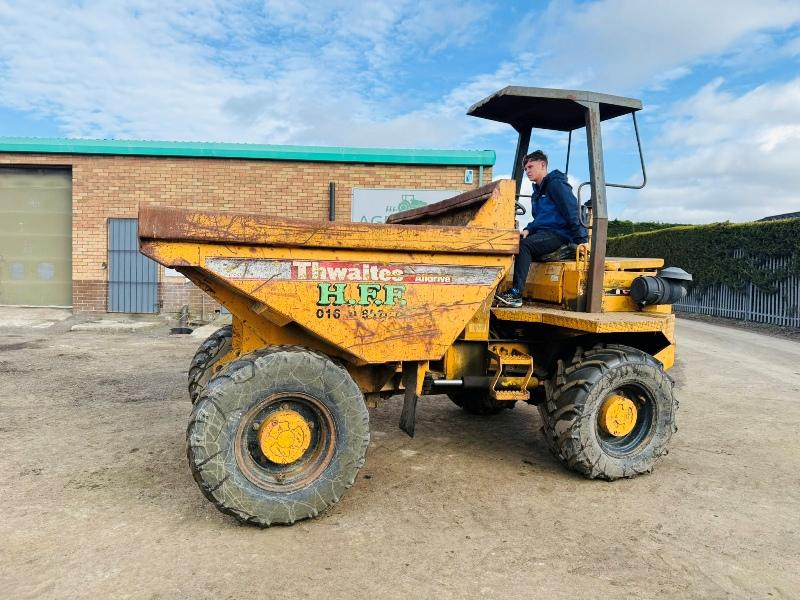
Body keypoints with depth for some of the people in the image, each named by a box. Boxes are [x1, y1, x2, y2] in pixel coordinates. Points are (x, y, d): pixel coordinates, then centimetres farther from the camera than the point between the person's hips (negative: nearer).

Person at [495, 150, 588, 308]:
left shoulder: (556, 184, -5)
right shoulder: (538, 190, 24)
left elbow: (572, 212, -14)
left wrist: (581, 240, -23)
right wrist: (528, 230, 2)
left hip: (559, 234, -9)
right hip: (542, 232, 9)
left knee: (524, 245, -29)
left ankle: (516, 294, -33)